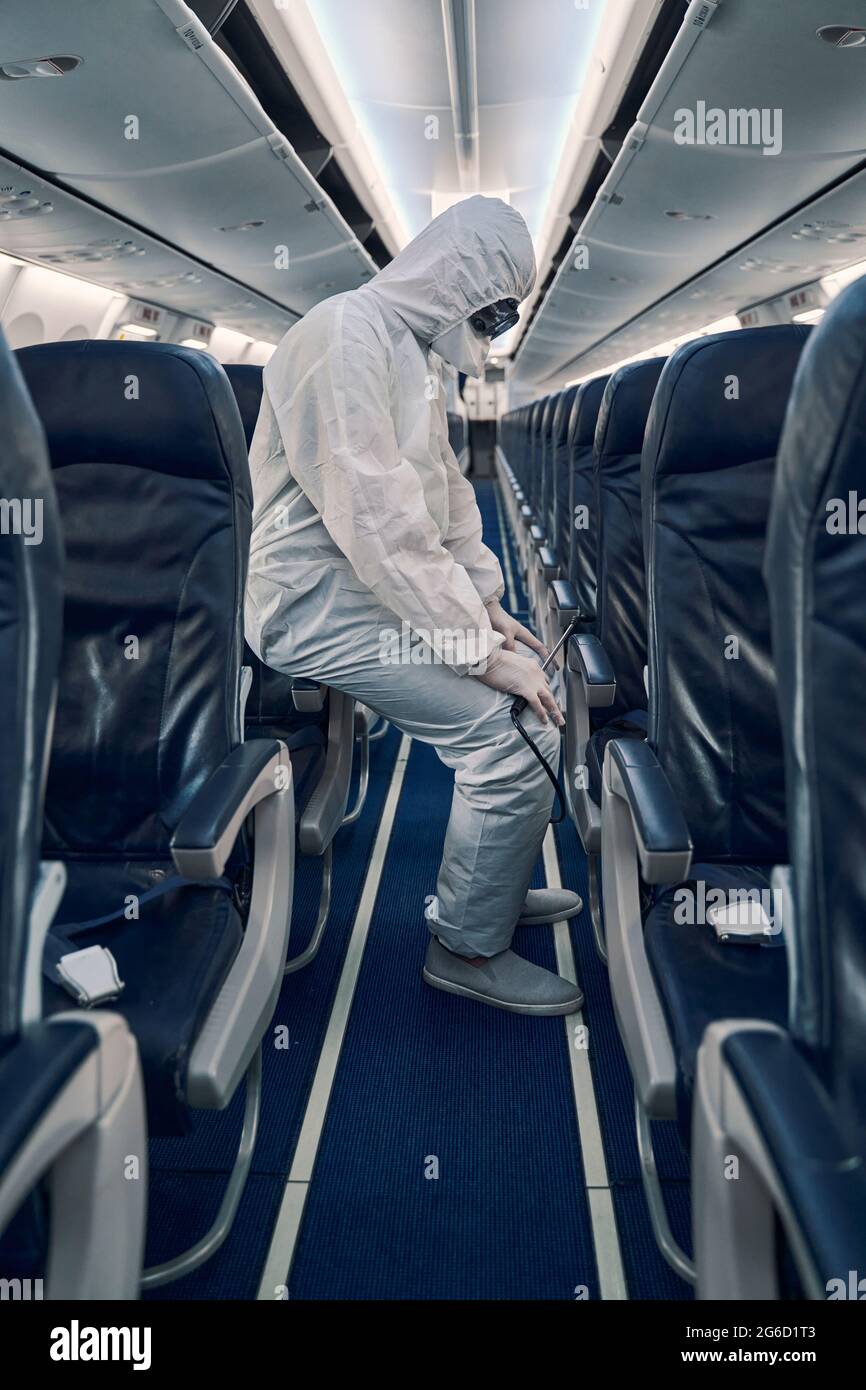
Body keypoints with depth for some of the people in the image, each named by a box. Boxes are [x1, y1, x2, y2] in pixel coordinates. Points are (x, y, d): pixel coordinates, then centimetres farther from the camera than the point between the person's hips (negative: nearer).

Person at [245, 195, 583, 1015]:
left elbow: (444, 484, 19)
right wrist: (478, 649, -23)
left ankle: (497, 886, 27)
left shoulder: (413, 348, 15)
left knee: (532, 683, 13)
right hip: (322, 603, -10)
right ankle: (468, 947, 0)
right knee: (517, 731, -19)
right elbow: (378, 521, -26)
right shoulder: (345, 338, -19)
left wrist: (484, 603, 8)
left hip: (388, 590, 10)